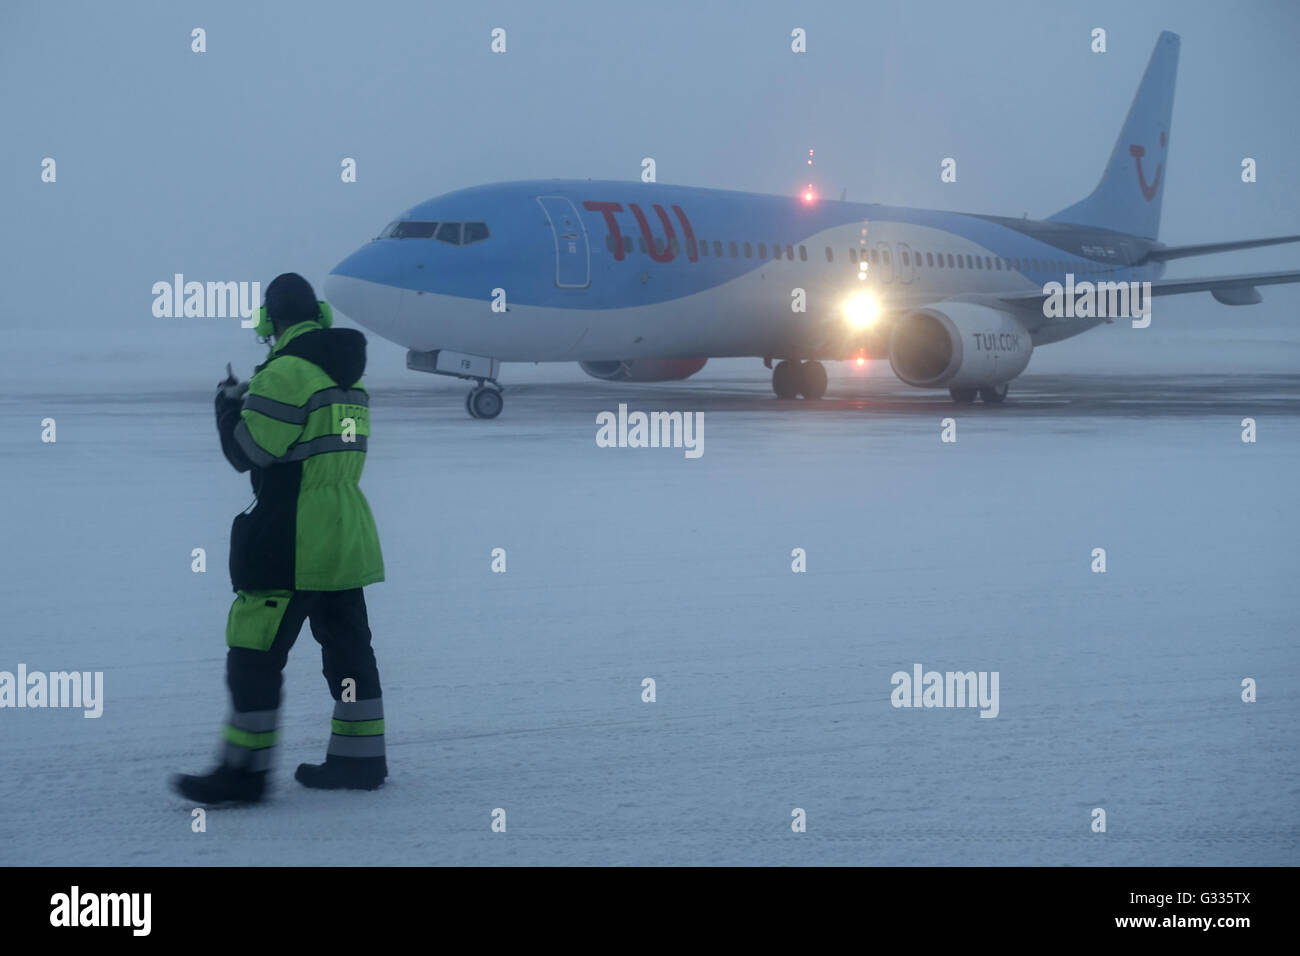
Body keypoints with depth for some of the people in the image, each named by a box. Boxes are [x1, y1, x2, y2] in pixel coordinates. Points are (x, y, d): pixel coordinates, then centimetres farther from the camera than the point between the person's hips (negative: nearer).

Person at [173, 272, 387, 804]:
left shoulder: (287, 371, -15)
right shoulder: (347, 375, 13)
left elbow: (247, 450, -13)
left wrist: (229, 402, 6)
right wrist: (253, 398, 22)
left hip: (292, 545, -9)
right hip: (348, 537, 9)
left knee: (255, 654, -4)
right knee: (347, 648, 15)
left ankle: (242, 772, -3)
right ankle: (360, 759, 20)